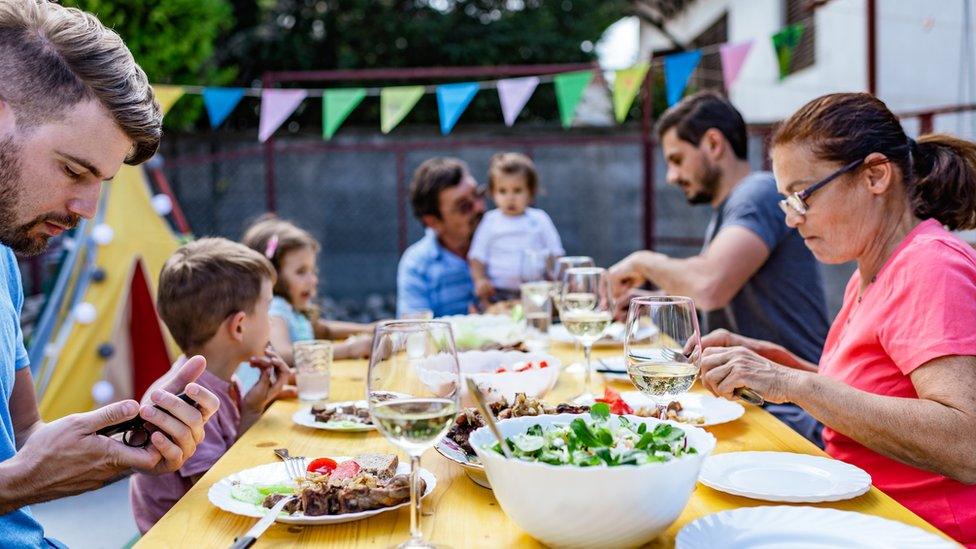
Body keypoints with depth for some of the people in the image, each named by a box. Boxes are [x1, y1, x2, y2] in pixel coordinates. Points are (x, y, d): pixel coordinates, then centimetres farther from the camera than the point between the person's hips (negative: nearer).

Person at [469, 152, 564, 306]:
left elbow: (555, 253, 12)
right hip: (498, 292, 0)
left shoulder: (540, 220, 8)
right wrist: (479, 279, -6)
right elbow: (477, 256, 9)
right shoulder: (490, 222, 8)